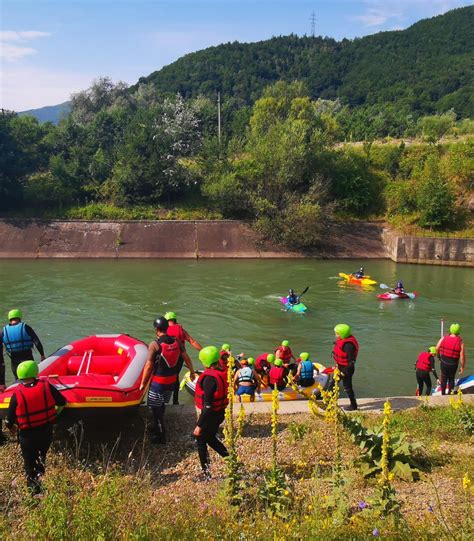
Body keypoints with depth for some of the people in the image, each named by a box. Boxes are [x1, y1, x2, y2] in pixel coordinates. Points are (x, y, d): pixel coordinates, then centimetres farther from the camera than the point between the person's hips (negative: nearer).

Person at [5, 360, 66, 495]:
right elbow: (62, 402, -2)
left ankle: (33, 486, 24)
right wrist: (55, 413, 19)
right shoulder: (46, 386, -12)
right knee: (42, 456, 28)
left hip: (27, 434, -1)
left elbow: (10, 417, -6)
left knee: (29, 461, 18)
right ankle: (40, 472, 11)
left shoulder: (17, 393, -15)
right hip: (46, 431, 1)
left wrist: (11, 426, 16)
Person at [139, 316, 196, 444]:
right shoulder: (176, 341, -2)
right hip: (172, 381, 6)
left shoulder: (154, 344, -18)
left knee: (155, 408, 6)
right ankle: (157, 427, 39)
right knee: (162, 405, 23)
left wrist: (143, 383, -5)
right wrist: (192, 371, 21)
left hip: (158, 382, -6)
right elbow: (186, 358, 6)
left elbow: (148, 366, -15)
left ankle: (161, 436, 11)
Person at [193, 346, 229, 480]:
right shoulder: (223, 374, -1)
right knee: (210, 438, 26)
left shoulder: (209, 378, -26)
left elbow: (207, 406, -26)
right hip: (221, 413, 8)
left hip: (210, 415, -8)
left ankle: (206, 473, 22)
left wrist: (199, 425, -19)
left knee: (200, 441, 12)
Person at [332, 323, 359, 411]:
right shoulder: (342, 340, 0)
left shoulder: (348, 345, -30)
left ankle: (353, 405, 25)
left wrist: (345, 372, -22)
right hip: (340, 367, 10)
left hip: (346, 368, -10)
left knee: (347, 387, 6)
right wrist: (338, 365, 21)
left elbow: (351, 360, -28)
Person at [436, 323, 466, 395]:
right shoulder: (460, 342, -17)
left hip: (443, 362, 2)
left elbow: (437, 349, 2)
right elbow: (462, 356, -15)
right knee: (451, 378, 21)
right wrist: (462, 367, -1)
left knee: (444, 378, 20)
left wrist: (440, 358, 21)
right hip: (453, 364, -2)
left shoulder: (443, 338, -8)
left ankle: (443, 394, 30)